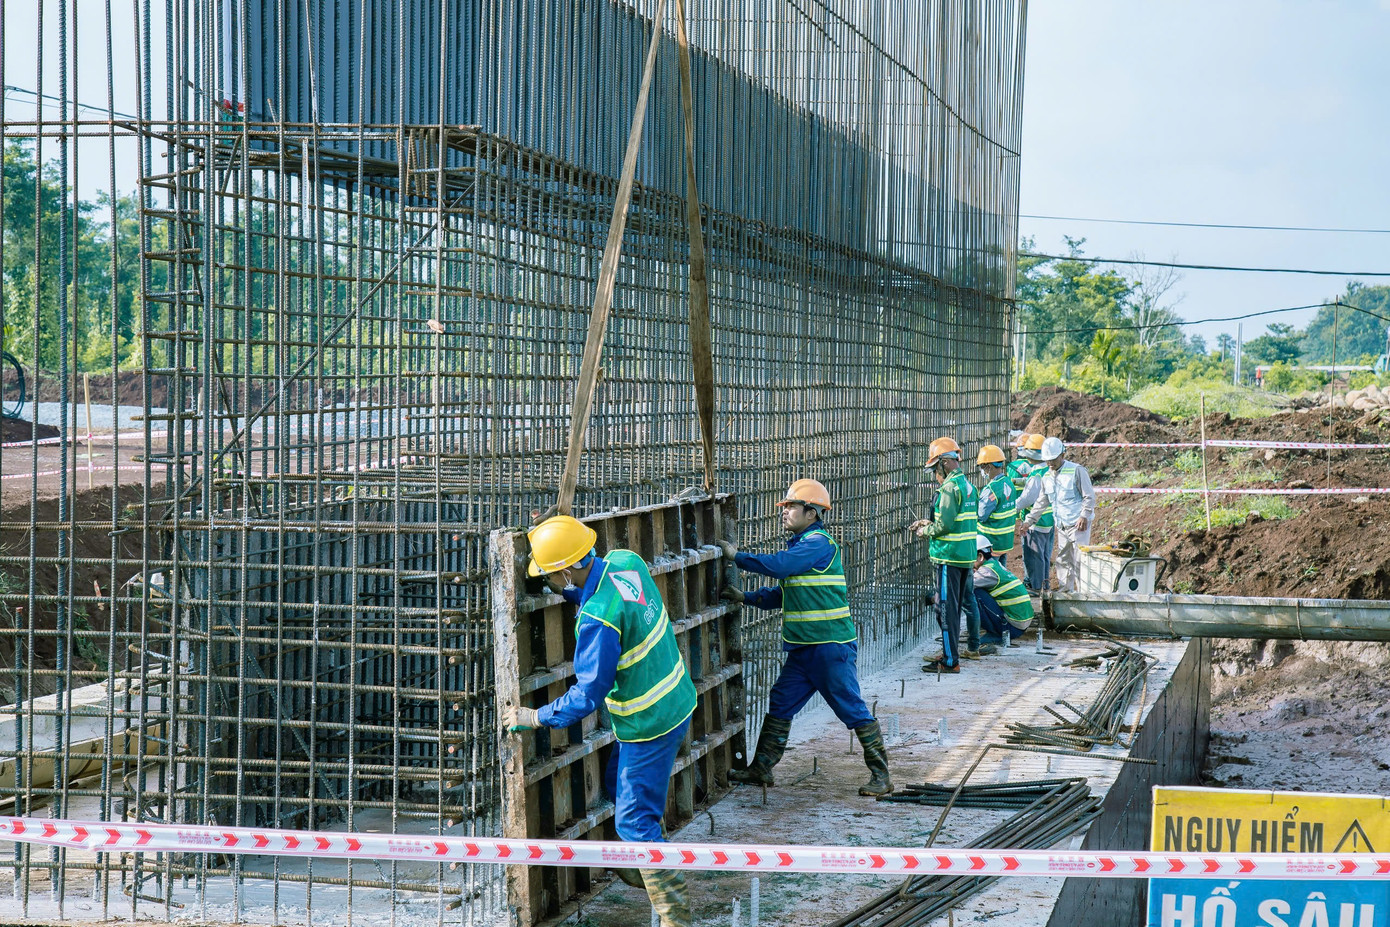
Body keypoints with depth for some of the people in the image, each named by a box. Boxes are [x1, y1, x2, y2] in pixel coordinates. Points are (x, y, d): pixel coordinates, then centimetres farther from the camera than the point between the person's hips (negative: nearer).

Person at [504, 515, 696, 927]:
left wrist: (536, 718, -14)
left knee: (634, 821, 0)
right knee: (618, 784, 27)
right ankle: (641, 870, 44)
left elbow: (589, 694, -26)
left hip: (649, 724, -9)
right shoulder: (626, 562, -7)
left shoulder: (597, 619, -30)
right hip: (676, 702, 9)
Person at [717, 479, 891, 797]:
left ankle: (880, 775, 3)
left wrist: (737, 556, -17)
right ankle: (761, 769, 18)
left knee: (852, 709, -4)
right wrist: (745, 597, 11)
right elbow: (783, 592, 20)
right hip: (803, 648, 10)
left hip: (831, 645, -10)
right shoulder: (800, 544, 16)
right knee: (780, 703, 10)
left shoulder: (819, 543, -14)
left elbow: (779, 565, -26)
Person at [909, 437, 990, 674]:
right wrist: (929, 522, 19)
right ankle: (950, 652, 25)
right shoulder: (968, 485, 13)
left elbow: (945, 525, -20)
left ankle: (950, 661, -5)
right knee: (958, 604, 16)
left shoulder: (949, 487, -15)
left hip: (949, 555, -9)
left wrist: (925, 531, -2)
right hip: (967, 555, 9)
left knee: (946, 608, -6)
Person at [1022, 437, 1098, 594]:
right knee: (1063, 560, 11)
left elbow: (1089, 496, -9)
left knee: (1079, 560, -8)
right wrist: (1029, 520, 13)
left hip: (1079, 524, -7)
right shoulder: (1047, 477, 12)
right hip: (1061, 526, 7)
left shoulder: (1076, 471, -9)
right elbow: (1041, 502, 19)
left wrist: (1084, 516, -18)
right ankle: (1065, 591, 19)